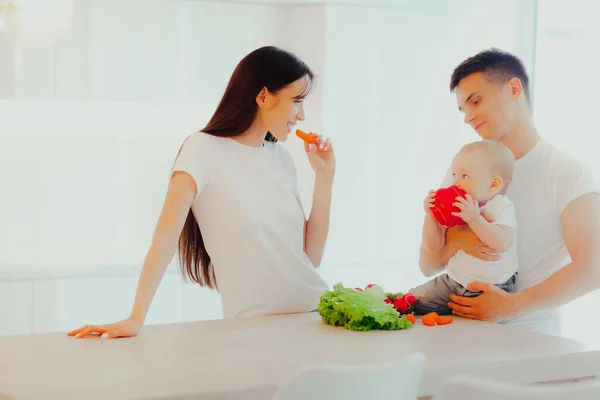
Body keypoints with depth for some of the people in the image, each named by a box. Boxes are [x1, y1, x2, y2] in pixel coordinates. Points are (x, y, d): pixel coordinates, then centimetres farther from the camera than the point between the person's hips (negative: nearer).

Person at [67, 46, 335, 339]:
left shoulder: (281, 159, 12)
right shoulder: (203, 149, -6)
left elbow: (311, 256, 10)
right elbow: (166, 235, -17)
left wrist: (324, 177, 6)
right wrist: (136, 317, -27)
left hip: (314, 314, 5)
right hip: (255, 325, -5)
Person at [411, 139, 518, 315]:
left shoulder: (502, 207, -12)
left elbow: (502, 243, -30)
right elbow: (433, 246, 1)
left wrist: (474, 218, -36)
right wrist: (430, 215, -14)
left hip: (491, 289, -5)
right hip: (453, 281, 5)